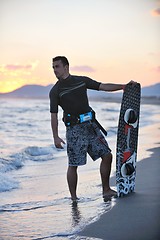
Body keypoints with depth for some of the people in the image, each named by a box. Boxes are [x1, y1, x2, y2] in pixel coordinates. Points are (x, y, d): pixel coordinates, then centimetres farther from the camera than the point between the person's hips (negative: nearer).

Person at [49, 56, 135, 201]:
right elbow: (54, 115, -2)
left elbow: (103, 87, 9)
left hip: (91, 125, 4)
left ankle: (106, 190, 14)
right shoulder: (55, 91, 1)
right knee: (73, 164, -4)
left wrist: (123, 86, -2)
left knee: (107, 155, 2)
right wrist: (56, 137, -10)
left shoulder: (82, 80, 10)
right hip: (74, 129, -4)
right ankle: (73, 197, 9)